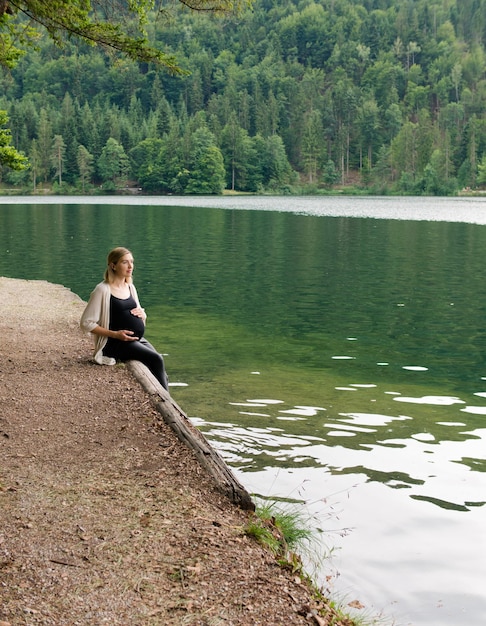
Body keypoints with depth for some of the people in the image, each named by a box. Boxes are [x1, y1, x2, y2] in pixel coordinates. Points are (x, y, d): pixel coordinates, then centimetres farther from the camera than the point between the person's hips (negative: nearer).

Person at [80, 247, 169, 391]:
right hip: (117, 343, -7)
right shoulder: (103, 290, -10)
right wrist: (115, 334, -18)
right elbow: (86, 322, -11)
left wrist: (141, 314, -1)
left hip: (138, 340, 7)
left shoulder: (130, 287, 12)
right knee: (156, 360, -23)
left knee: (160, 367, -14)